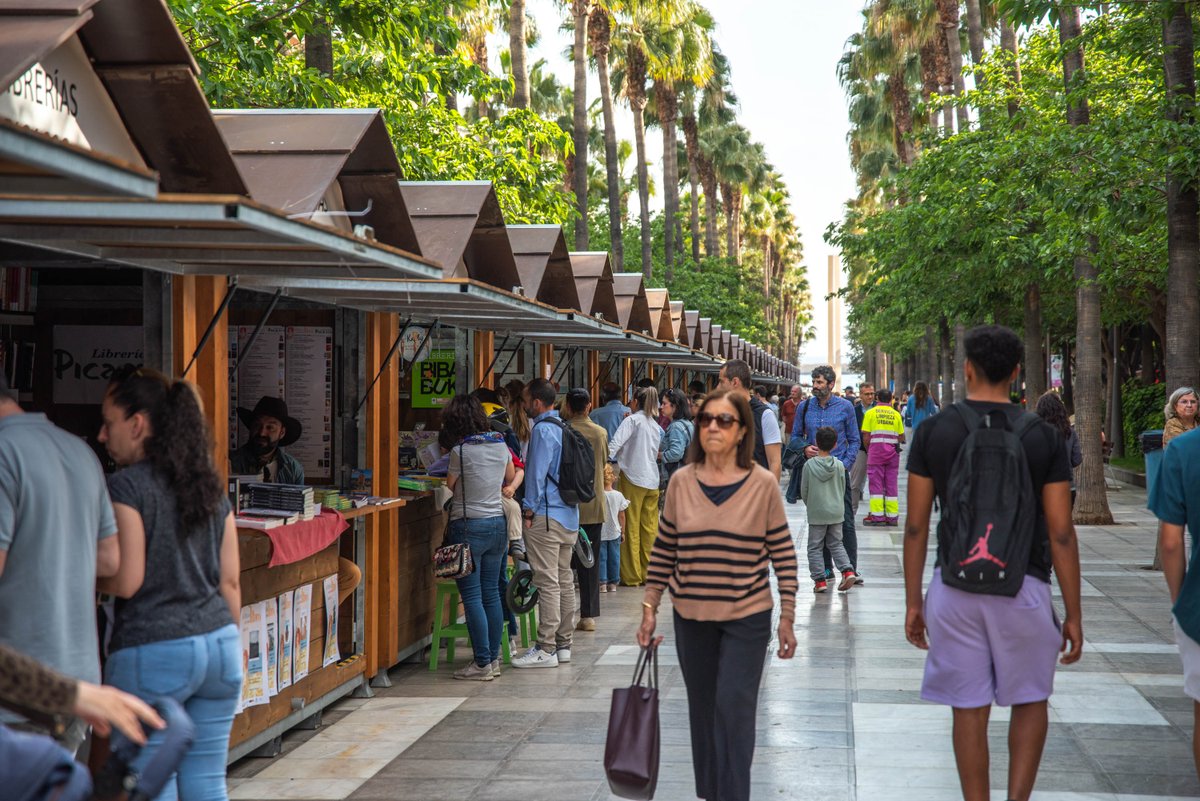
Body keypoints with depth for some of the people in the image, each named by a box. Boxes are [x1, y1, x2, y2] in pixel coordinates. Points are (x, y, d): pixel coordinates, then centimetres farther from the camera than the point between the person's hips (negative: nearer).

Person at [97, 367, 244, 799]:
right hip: (219, 644, 7)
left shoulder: (126, 487, -9)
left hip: (152, 653, -6)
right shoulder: (210, 487, 11)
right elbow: (230, 581, 12)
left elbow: (126, 581, -13)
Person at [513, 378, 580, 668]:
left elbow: (537, 473, -16)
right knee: (565, 580, 12)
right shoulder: (564, 428, 14)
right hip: (569, 514, 9)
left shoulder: (543, 430, -13)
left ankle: (546, 649, -6)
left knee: (547, 582, -7)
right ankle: (563, 644, 19)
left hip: (546, 516, -9)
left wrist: (529, 510, -9)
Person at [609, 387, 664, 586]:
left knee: (631, 528, -1)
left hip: (633, 478, -5)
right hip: (652, 480, 5)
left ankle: (632, 575, 0)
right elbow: (656, 454, 15)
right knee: (650, 528, 9)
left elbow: (616, 443, -17)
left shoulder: (632, 420, -4)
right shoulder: (656, 426, 16)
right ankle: (649, 573, 13)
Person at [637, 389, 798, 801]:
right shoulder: (681, 482, -2)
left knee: (734, 709, -9)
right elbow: (663, 550, 6)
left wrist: (787, 618, -4)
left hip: (746, 617, -3)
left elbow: (782, 553, -3)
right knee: (702, 712, 13)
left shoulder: (763, 484, -8)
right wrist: (649, 608, 4)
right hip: (691, 617, 3)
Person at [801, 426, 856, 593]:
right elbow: (842, 490, 6)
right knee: (836, 544, 16)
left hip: (816, 513, -3)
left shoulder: (809, 465, -9)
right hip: (836, 512, 3)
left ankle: (820, 580, 3)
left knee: (815, 547, 7)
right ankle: (848, 571, -1)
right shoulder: (839, 465, -3)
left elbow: (804, 491, -2)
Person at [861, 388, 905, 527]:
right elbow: (901, 437, 8)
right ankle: (892, 516, 9)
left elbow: (866, 437, -3)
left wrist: (868, 451, 11)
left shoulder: (871, 413, 2)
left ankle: (877, 516, -5)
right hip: (893, 451, 2)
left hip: (876, 449, -2)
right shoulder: (896, 414, 9)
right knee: (892, 484, 7)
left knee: (876, 483, 0)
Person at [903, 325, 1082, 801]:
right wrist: (1073, 614, 4)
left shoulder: (934, 432, -2)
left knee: (969, 711, 9)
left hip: (955, 586, 1)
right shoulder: (1043, 437, -3)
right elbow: (1061, 533, -4)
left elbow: (916, 526, 0)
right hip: (1023, 585, 0)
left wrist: (913, 602, 8)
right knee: (1030, 701, 18)